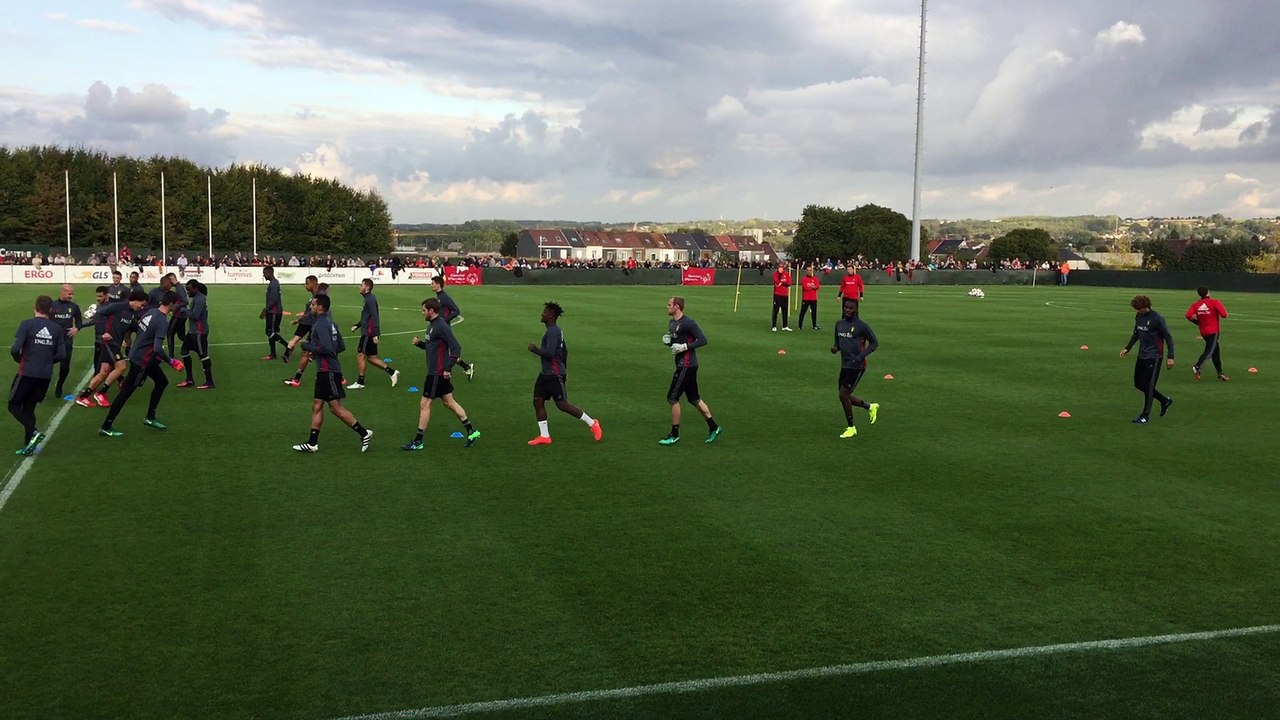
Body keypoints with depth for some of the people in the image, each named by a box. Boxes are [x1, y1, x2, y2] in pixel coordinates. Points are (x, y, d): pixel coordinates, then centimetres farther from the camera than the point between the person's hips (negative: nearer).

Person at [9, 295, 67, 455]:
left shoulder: (27, 324, -7)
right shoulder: (57, 329, 5)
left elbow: (15, 349, -14)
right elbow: (61, 355, 3)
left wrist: (20, 359, 7)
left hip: (27, 373, -4)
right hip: (46, 375, 4)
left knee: (14, 405, 9)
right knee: (29, 408, 16)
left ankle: (33, 433, -12)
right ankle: (28, 445, 13)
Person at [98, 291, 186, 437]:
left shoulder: (151, 311, -1)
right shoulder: (163, 322, -26)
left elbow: (137, 325, 13)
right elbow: (158, 349, -32)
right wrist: (170, 361, -19)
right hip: (141, 361, -9)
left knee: (162, 382, 19)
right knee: (126, 392, -1)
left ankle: (150, 418, 27)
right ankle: (106, 427, 7)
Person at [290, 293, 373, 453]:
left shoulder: (321, 325, -15)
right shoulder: (329, 322, 14)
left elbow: (326, 348, -26)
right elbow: (341, 347, 17)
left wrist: (308, 346, -13)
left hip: (329, 371, -10)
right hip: (324, 371, 10)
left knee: (336, 407, -6)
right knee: (317, 405, 11)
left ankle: (364, 433, -1)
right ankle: (312, 443, 14)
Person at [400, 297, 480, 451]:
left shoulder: (441, 326, -18)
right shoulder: (432, 325, 12)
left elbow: (456, 348, -22)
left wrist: (448, 368, -23)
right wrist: (419, 343, 3)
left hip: (437, 373, -10)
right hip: (436, 372, 10)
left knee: (424, 404, -3)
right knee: (448, 402, 16)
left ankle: (418, 442, 6)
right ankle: (471, 431, 23)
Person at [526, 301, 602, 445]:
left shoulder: (553, 331, -17)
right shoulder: (556, 330, 15)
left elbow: (549, 353, -26)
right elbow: (565, 350, 23)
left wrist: (534, 349, -12)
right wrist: (564, 370, 29)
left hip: (554, 375, -10)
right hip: (545, 374, 10)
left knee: (562, 405, -6)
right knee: (538, 401, 4)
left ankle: (592, 423, 6)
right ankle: (544, 436, 7)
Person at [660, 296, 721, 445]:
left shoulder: (688, 323, -17)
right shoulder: (671, 323, 12)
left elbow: (703, 340, -19)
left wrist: (684, 347, -22)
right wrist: (667, 339, 2)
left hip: (687, 366, -10)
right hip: (682, 364, 10)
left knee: (672, 398, -5)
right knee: (694, 399, 14)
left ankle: (674, 435, 5)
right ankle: (713, 427, 23)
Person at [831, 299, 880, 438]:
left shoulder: (862, 326, -11)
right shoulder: (839, 324, 9)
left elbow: (874, 342, -5)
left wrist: (861, 356, -18)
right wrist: (835, 348, -3)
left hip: (856, 366, -7)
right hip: (844, 365, 8)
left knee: (844, 395, -11)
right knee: (845, 397, 11)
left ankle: (851, 428, 4)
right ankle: (870, 407, 36)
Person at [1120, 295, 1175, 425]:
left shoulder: (1157, 318, -16)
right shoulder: (1139, 317, 5)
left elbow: (1168, 338, -13)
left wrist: (1170, 357, -16)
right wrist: (1128, 348, 19)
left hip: (1153, 357, -8)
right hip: (1142, 355, 8)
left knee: (1148, 385, -5)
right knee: (1138, 383, 11)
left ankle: (1145, 415, 7)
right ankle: (1165, 401, 29)